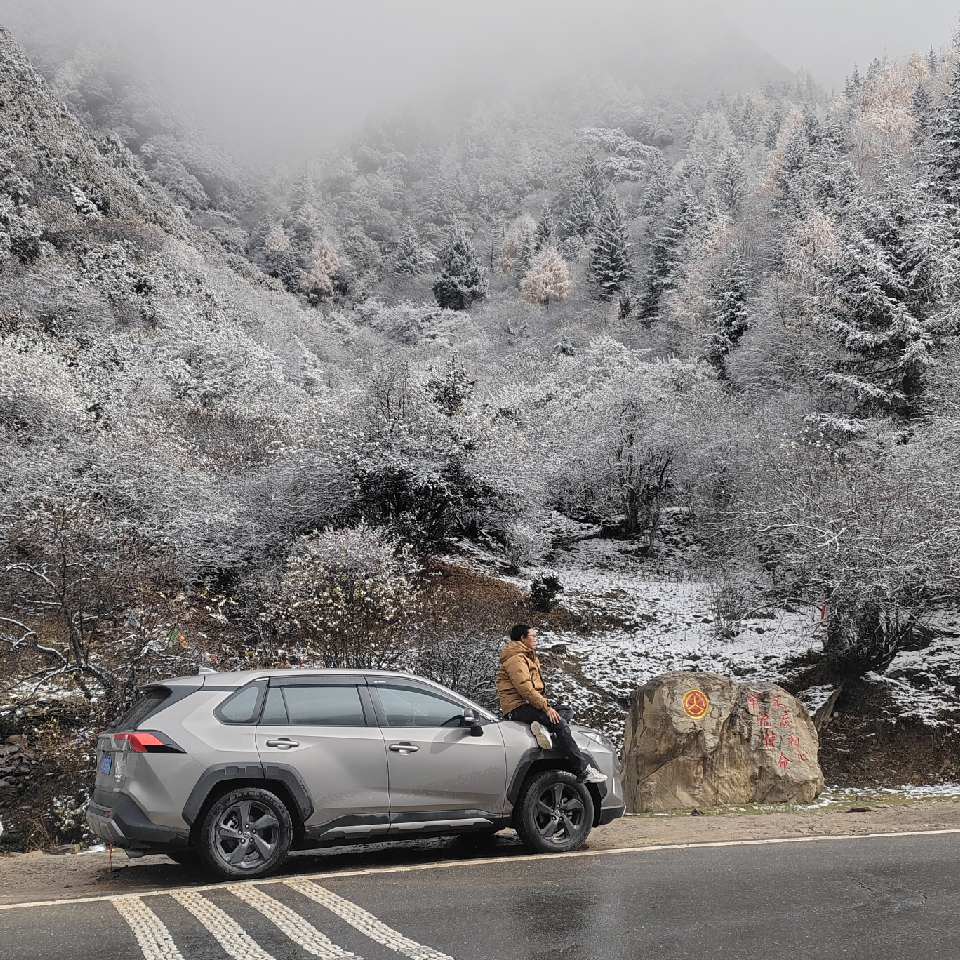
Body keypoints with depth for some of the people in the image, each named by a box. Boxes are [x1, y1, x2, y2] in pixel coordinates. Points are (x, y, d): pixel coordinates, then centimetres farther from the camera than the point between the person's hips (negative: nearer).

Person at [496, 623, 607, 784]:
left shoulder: (528, 657, 24)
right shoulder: (516, 658, -9)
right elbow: (524, 688, -21)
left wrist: (545, 706, 7)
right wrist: (546, 707, -22)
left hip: (528, 705, 10)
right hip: (517, 708, -10)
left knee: (568, 712, 3)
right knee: (560, 723, -23)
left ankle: (541, 727, -24)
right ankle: (583, 771, -27)